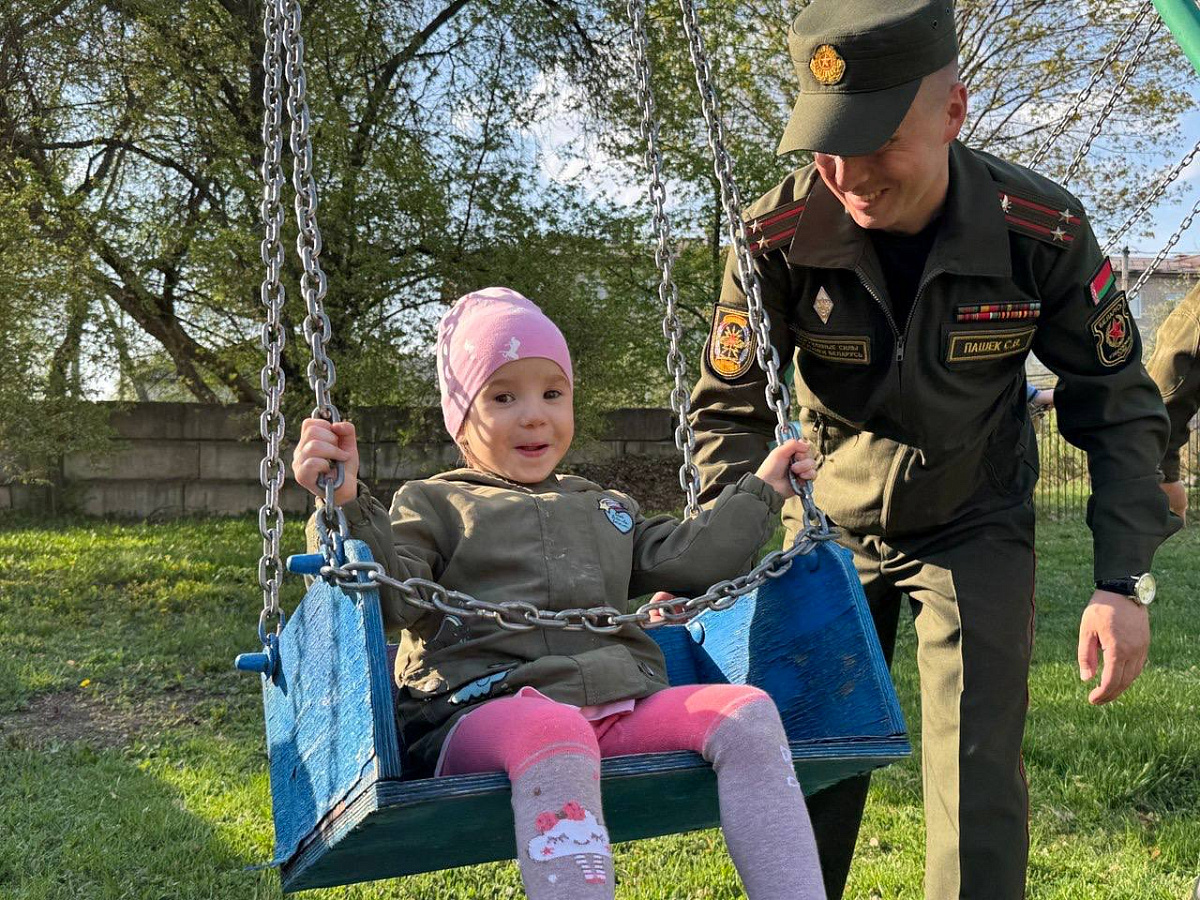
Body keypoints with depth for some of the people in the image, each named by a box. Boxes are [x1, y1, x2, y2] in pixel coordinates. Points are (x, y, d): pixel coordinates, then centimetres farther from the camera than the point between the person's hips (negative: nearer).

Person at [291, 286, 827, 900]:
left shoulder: (606, 509, 32)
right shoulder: (434, 504, 16)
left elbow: (685, 559, 25)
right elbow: (392, 595, -1)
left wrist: (761, 491, 23)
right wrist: (347, 505, -16)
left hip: (623, 710, 5)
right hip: (488, 707, -5)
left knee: (748, 711, -21)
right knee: (555, 736, -42)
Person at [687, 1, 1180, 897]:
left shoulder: (1043, 230, -21)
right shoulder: (778, 236, -22)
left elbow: (1120, 409, -9)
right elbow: (730, 412, -11)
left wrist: (1124, 579, -17)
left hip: (975, 529, 0)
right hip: (828, 524, 1)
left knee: (978, 777, -8)